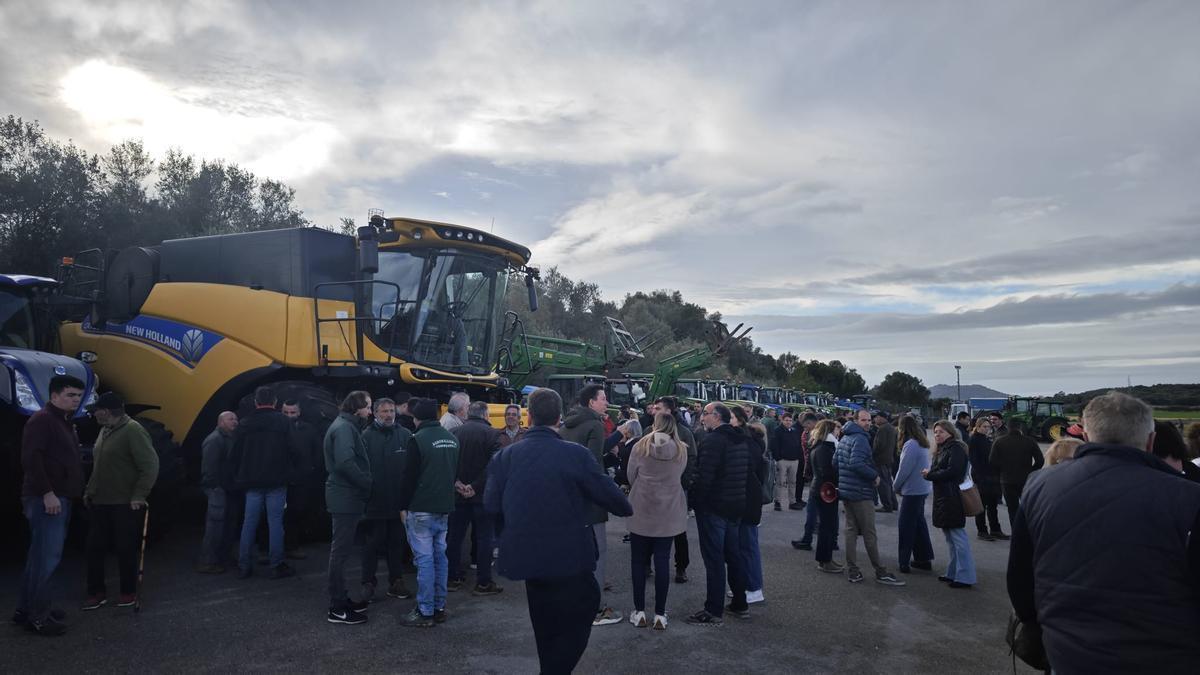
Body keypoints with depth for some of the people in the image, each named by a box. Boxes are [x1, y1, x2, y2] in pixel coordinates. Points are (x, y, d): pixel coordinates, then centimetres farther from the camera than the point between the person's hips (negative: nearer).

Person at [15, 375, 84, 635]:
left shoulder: (65, 423, 19)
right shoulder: (42, 420, -11)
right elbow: (30, 459, -20)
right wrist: (47, 493, -22)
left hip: (59, 498, 10)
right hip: (46, 500, -10)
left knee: (40, 556, 16)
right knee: (46, 557, -8)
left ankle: (26, 609, 25)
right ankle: (38, 616, -1)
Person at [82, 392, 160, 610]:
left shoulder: (132, 430, -15)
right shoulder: (104, 431, 12)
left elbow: (150, 465, -20)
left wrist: (139, 495, -21)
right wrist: (89, 491, 15)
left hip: (125, 505, -8)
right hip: (99, 503, 8)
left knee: (126, 550, 2)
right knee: (95, 548, 10)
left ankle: (129, 593, 16)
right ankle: (96, 593, 21)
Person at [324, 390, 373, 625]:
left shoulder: (346, 426, 17)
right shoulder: (344, 427, -15)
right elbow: (345, 463, -27)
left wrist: (366, 483, 9)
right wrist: (369, 483, -16)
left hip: (345, 497, 10)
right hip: (346, 498, -10)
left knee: (341, 550, 16)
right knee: (341, 551, -4)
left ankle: (341, 599, 27)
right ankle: (337, 609, 3)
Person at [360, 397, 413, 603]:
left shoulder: (405, 435, -1)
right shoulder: (367, 436, -7)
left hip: (399, 501, 3)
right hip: (375, 501, -2)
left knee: (397, 543, 14)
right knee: (372, 543, 10)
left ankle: (396, 582, 27)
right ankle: (368, 583, 23)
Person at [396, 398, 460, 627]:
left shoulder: (418, 440, -13)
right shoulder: (451, 438, 9)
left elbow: (410, 477, -12)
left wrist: (404, 506, -3)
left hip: (422, 510, -7)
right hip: (444, 507, 7)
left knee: (424, 559, -3)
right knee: (439, 556, 13)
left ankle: (425, 612, 2)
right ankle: (439, 607, 20)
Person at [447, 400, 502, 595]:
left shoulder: (454, 433, 2)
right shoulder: (492, 434, -9)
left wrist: (457, 483, -4)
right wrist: (475, 486, -14)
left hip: (458, 494, 4)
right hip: (482, 495, -4)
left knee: (454, 536, 14)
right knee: (484, 537, 4)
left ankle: (453, 578, 22)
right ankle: (483, 583, 7)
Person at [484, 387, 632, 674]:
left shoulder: (505, 456, -5)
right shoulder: (576, 455, -15)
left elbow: (491, 504, -2)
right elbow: (609, 495, -8)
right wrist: (627, 508, 13)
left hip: (527, 555, 5)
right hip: (569, 557, -4)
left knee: (546, 631, 22)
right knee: (575, 628, 10)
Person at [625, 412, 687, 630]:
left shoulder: (640, 447, -9)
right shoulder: (681, 450, -5)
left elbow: (630, 476, 0)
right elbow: (679, 476, 5)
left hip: (641, 511, -1)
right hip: (669, 514, 1)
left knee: (638, 561, 11)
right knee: (662, 561, 7)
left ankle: (639, 612, 14)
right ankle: (660, 615, 11)